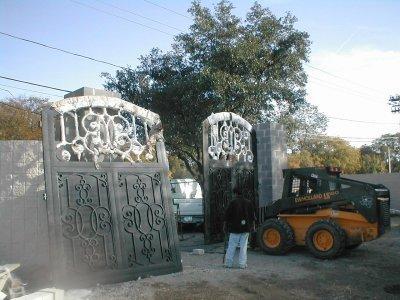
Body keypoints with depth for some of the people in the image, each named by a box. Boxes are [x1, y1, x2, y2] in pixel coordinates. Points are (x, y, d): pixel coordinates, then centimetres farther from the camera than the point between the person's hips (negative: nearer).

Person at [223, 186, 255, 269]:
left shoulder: (233, 202, -7)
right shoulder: (249, 203, 7)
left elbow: (227, 216, -4)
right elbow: (252, 216, 12)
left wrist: (225, 225, 6)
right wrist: (252, 226, 20)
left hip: (235, 228, -3)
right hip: (246, 228, 3)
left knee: (231, 246, 3)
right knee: (243, 246, 6)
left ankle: (229, 263, 8)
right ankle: (243, 264, 5)